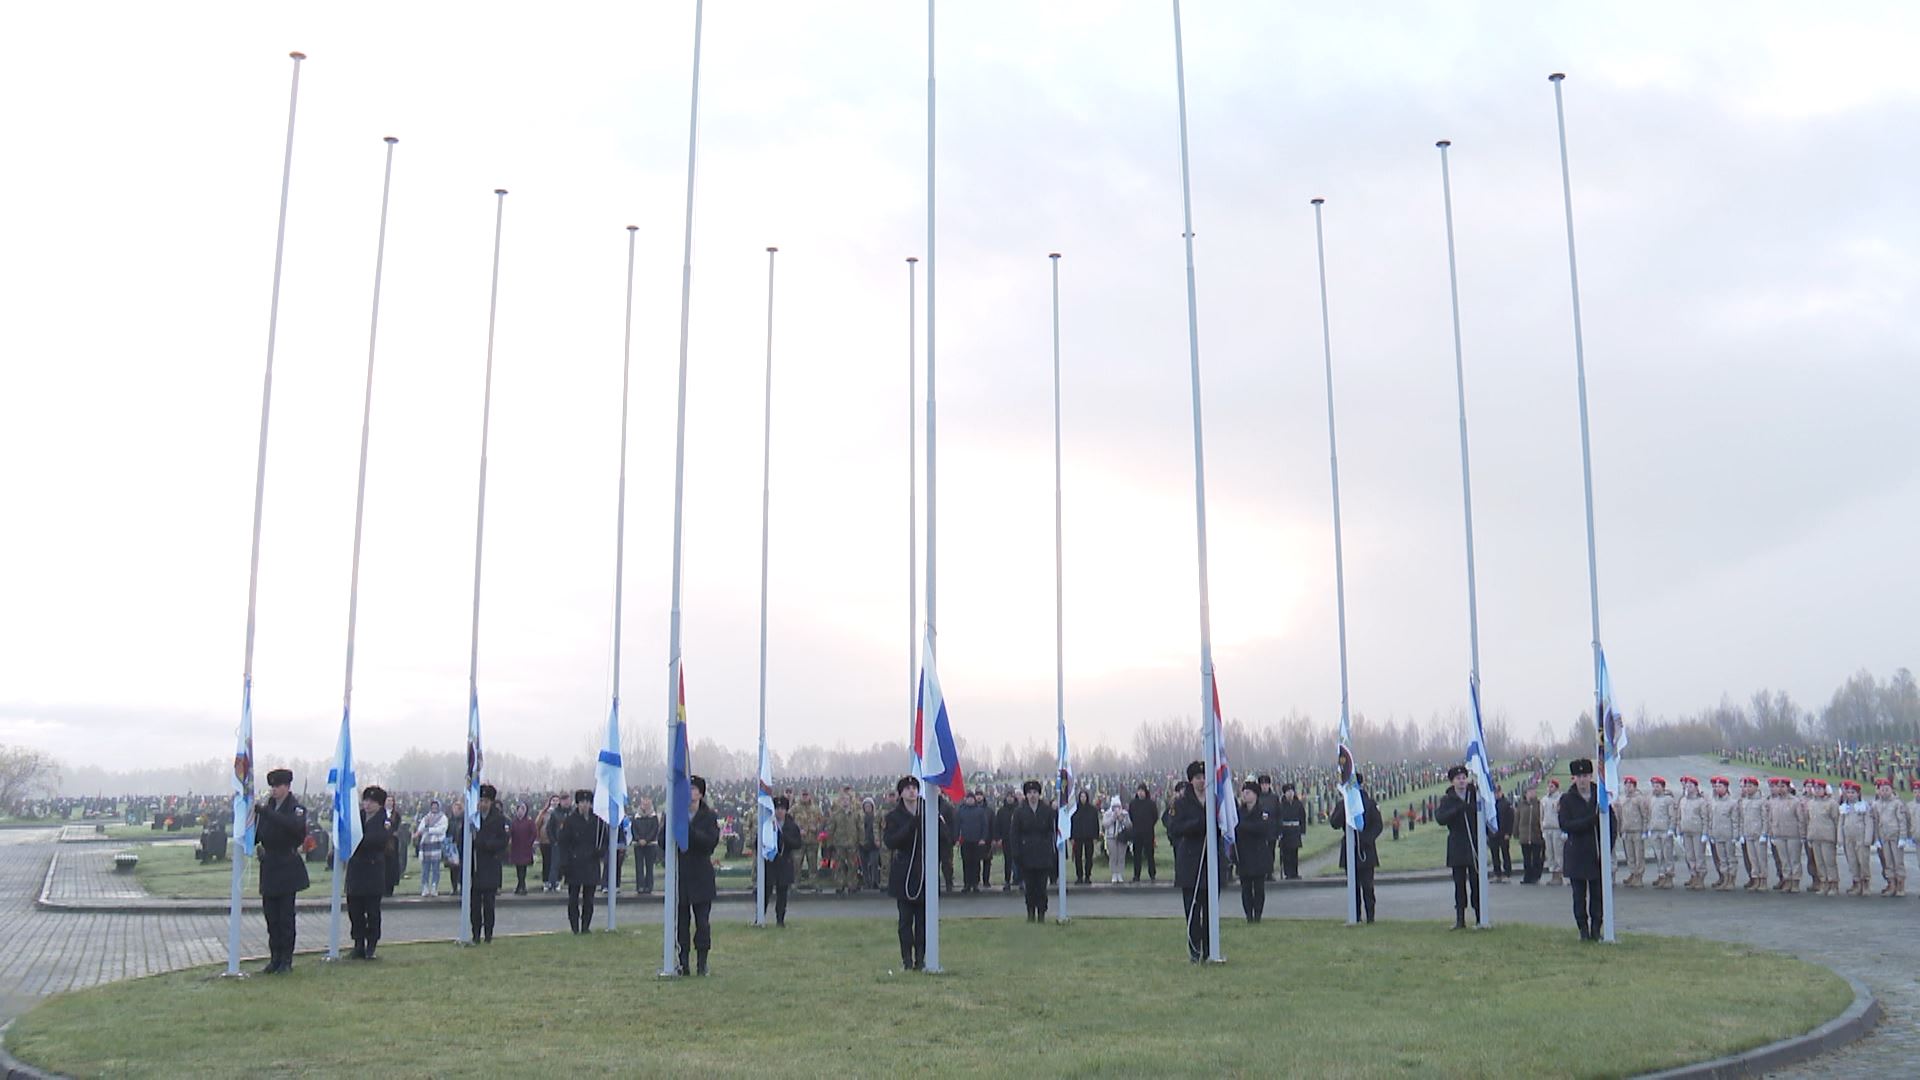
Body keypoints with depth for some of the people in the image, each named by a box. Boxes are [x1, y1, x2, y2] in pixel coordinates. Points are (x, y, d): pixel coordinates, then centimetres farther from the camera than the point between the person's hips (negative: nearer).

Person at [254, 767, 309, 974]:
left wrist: (265, 812, -34)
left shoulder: (296, 808, -8)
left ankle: (286, 960, 5)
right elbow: (258, 833, 12)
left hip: (288, 869, -5)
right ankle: (275, 958, 16)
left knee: (286, 916, -2)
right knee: (271, 916, 8)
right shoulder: (267, 806, 8)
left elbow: (295, 825, -30)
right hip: (269, 868, 5)